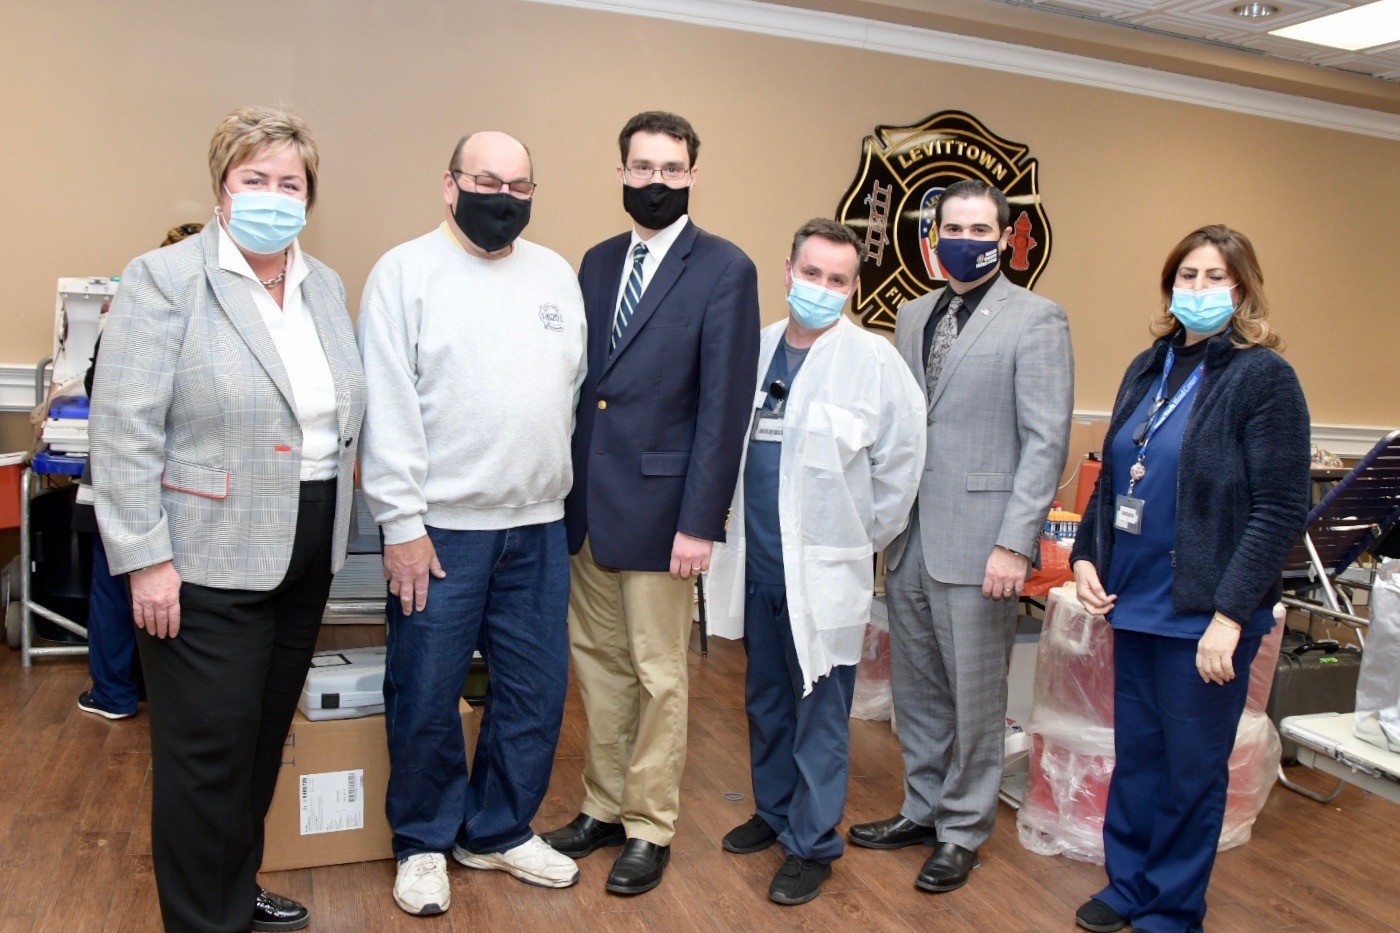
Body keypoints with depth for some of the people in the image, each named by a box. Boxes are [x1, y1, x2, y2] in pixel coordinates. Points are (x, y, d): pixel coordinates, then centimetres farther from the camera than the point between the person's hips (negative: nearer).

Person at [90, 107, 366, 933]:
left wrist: (337, 531, 12)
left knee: (266, 736, 17)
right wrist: (145, 558, -16)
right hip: (207, 557, -6)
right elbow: (124, 430, -13)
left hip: (307, 553, 6)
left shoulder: (326, 285, 10)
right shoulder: (165, 279, -9)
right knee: (208, 748, 3)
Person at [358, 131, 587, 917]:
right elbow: (388, 409, -8)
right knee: (426, 698, 6)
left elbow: (575, 388, 12)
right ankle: (424, 843, 28)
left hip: (539, 527, 5)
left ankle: (500, 831, 32)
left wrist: (569, 492, 7)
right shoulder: (406, 271, -3)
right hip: (441, 527, -4)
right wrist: (402, 523, -12)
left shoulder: (557, 273, 10)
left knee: (535, 692, 12)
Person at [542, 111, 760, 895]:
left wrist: (699, 521, -15)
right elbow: (580, 380, 11)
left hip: (658, 504, -6)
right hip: (587, 501, 6)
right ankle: (605, 806, 32)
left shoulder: (726, 269, -7)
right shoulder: (599, 262, 12)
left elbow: (725, 404, -12)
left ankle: (651, 828, 23)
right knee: (599, 662, 15)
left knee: (658, 675, 7)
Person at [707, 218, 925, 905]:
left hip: (825, 570, -5)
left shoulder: (872, 360, -10)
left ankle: (813, 844, 22)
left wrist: (864, 539, -1)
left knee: (818, 712, 6)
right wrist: (734, 525, 9)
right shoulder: (756, 349, 5)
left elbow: (901, 460, -7)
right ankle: (773, 811, 38)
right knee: (764, 701, 19)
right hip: (756, 563, 5)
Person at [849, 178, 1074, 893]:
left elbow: (1046, 441, -10)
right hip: (908, 538, 6)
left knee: (974, 697, 6)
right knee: (916, 689, 16)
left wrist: (1015, 544, -16)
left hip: (976, 541, -6)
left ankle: (962, 831, 24)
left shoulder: (1035, 320, -5)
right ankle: (923, 810, 34)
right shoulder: (912, 316, 13)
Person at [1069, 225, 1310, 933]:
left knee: (1192, 768, 9)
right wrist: (1086, 556, 2)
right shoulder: (1148, 368, 8)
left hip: (1202, 614, -5)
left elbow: (1280, 511, -13)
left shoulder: (1264, 377, -9)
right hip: (1135, 601, 5)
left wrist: (1229, 615, -18)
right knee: (1135, 755, 16)